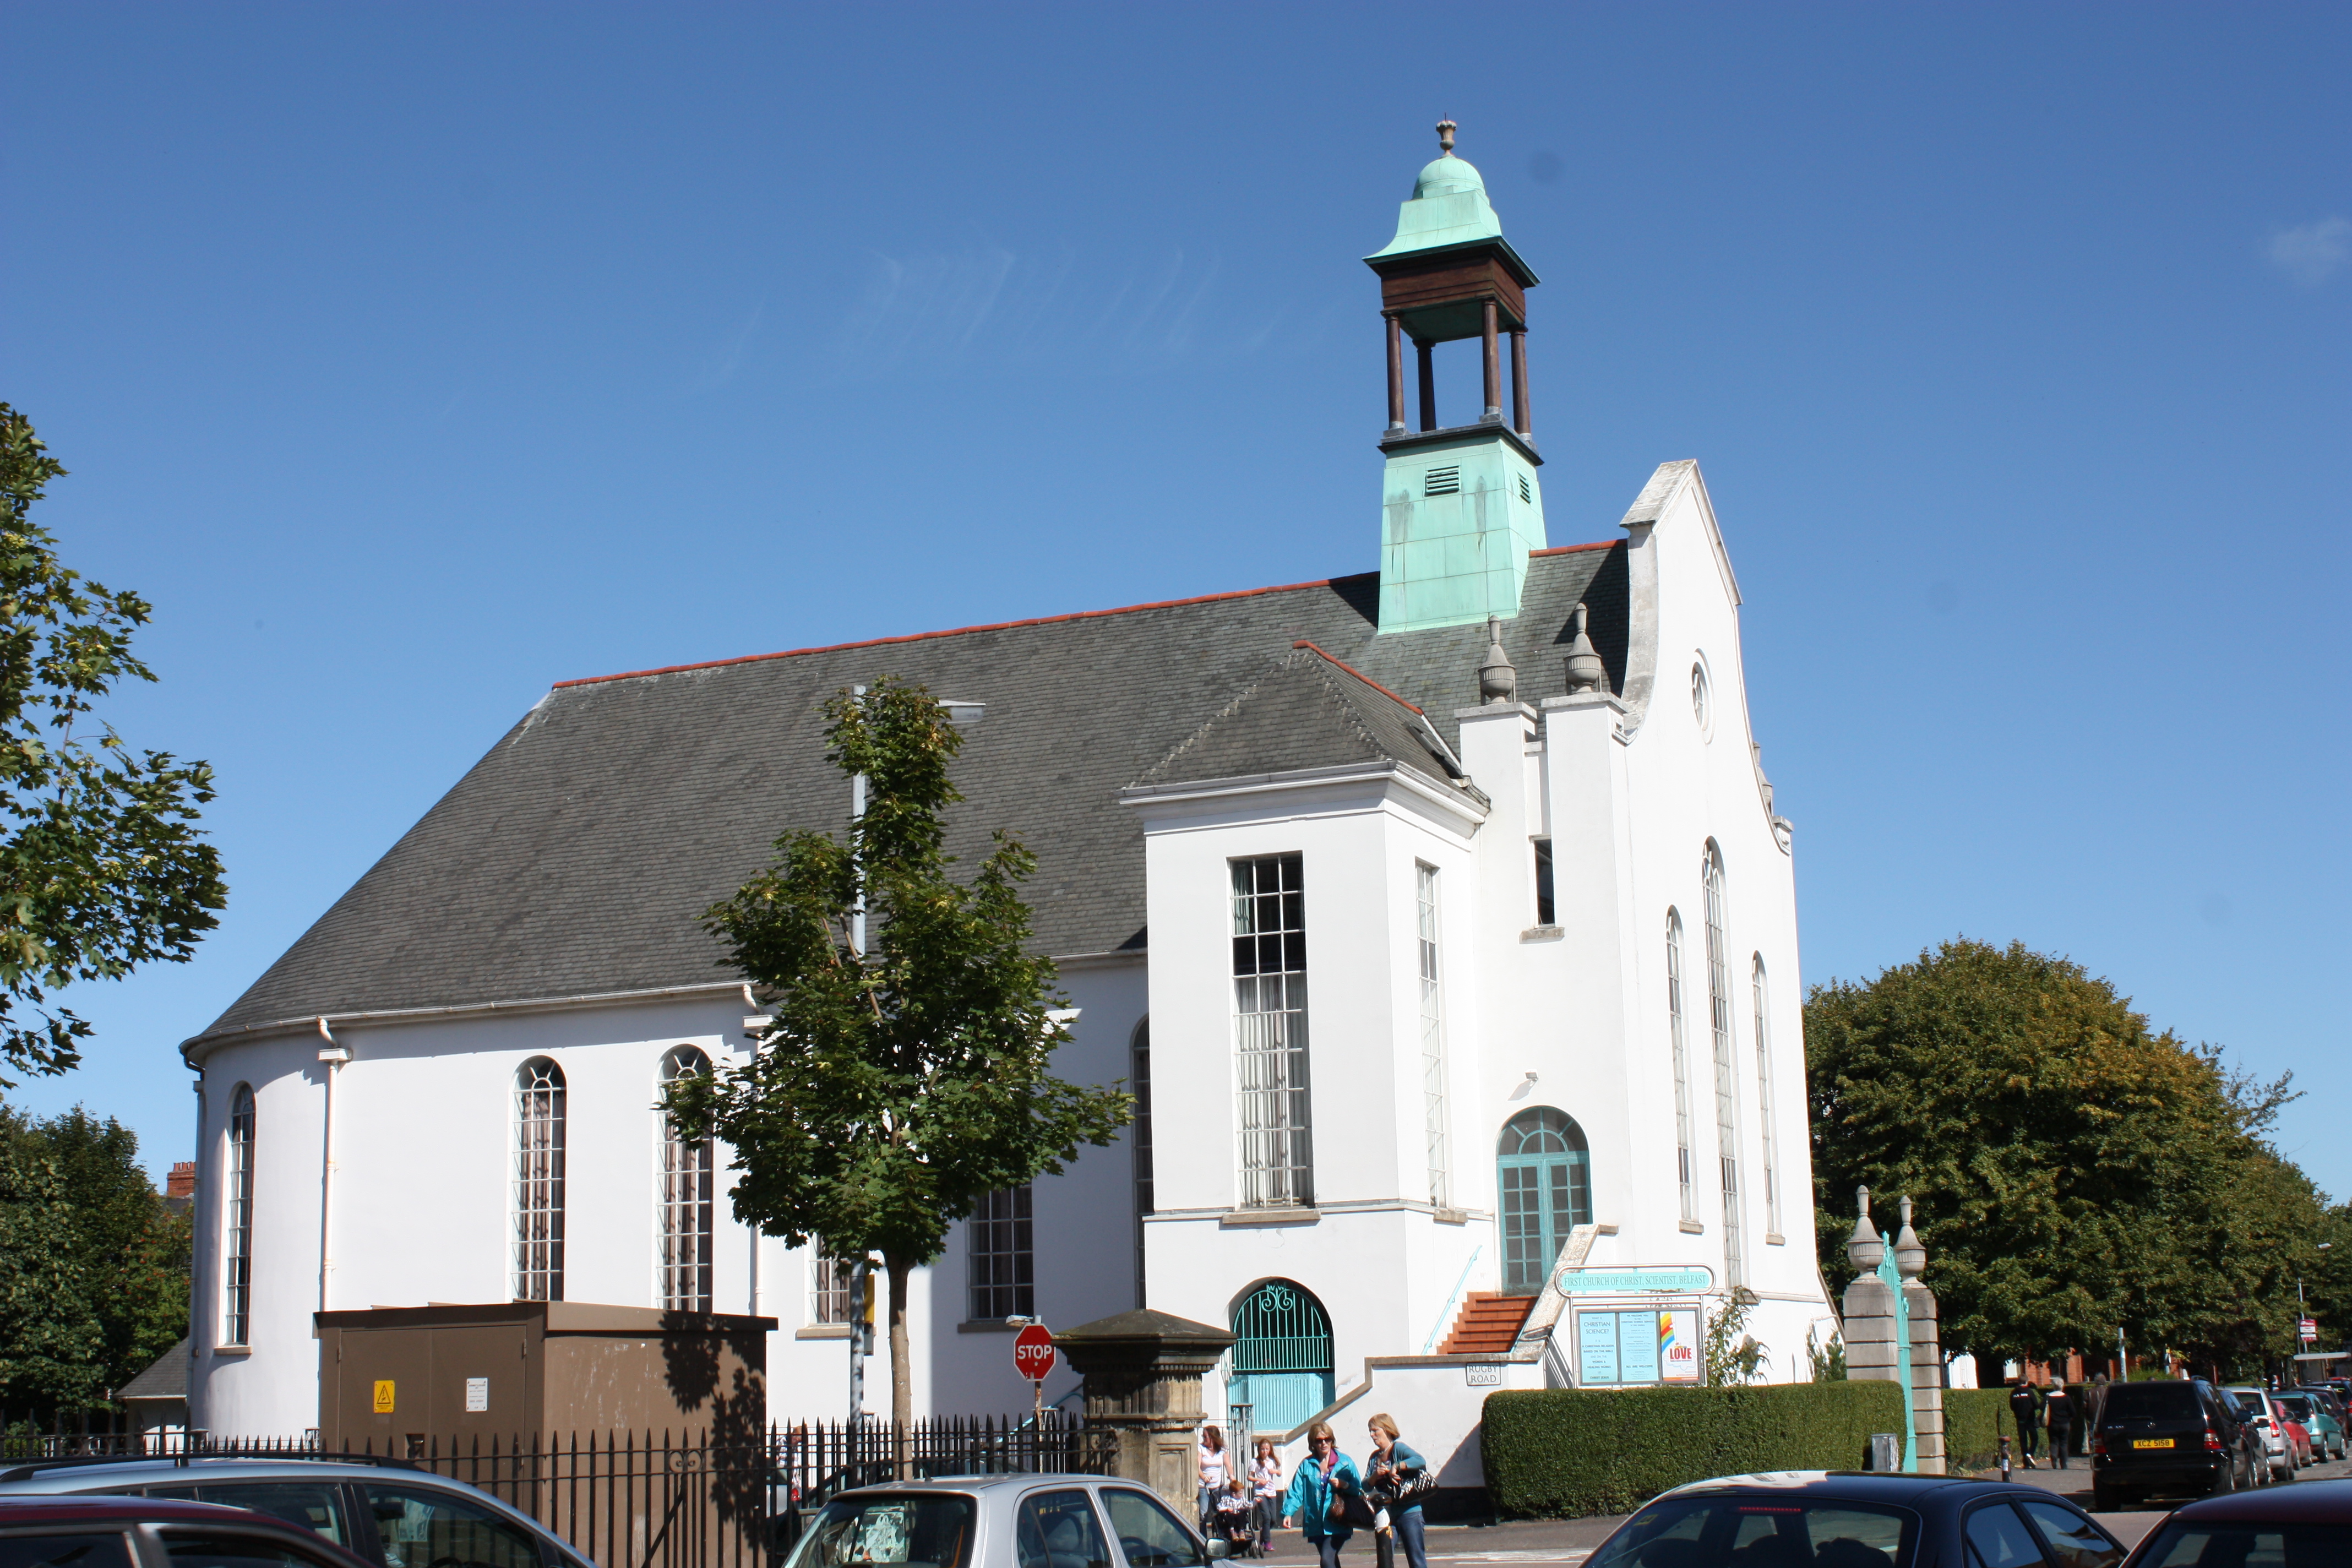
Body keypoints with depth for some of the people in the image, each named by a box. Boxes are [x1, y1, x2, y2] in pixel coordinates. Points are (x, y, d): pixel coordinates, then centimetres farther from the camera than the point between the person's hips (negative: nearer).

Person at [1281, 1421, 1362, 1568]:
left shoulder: (1345, 1462, 2)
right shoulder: (1306, 1465, 8)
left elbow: (1358, 1489, 1)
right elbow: (1296, 1491, 1)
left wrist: (1344, 1485, -19)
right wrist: (1288, 1512, -12)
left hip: (1338, 1523, -4)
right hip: (1316, 1525, 4)